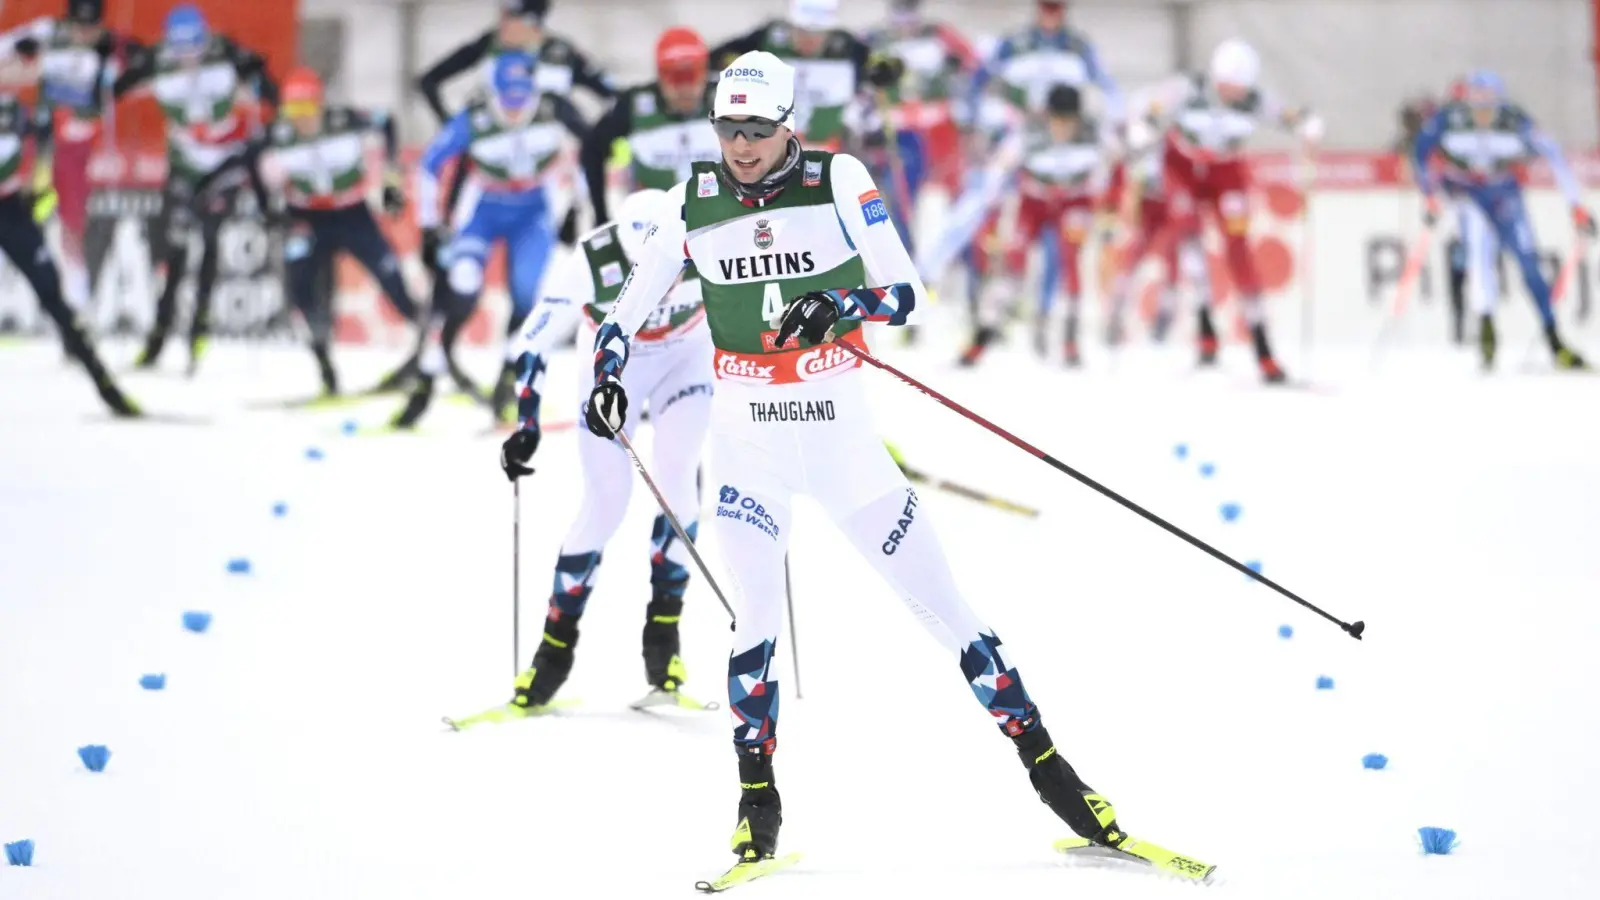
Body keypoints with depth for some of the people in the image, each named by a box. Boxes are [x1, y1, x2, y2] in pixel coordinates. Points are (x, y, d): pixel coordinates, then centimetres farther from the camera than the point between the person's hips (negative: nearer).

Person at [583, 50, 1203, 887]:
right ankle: (757, 809, 4)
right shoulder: (692, 203, 0)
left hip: (842, 433, -1)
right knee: (755, 614, -9)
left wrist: (843, 305, -28)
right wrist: (607, 375, -9)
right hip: (747, 440, 1)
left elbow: (906, 292, -9)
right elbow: (630, 306, 9)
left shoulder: (839, 181, -6)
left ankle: (1046, 765, 9)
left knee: (939, 601, 2)